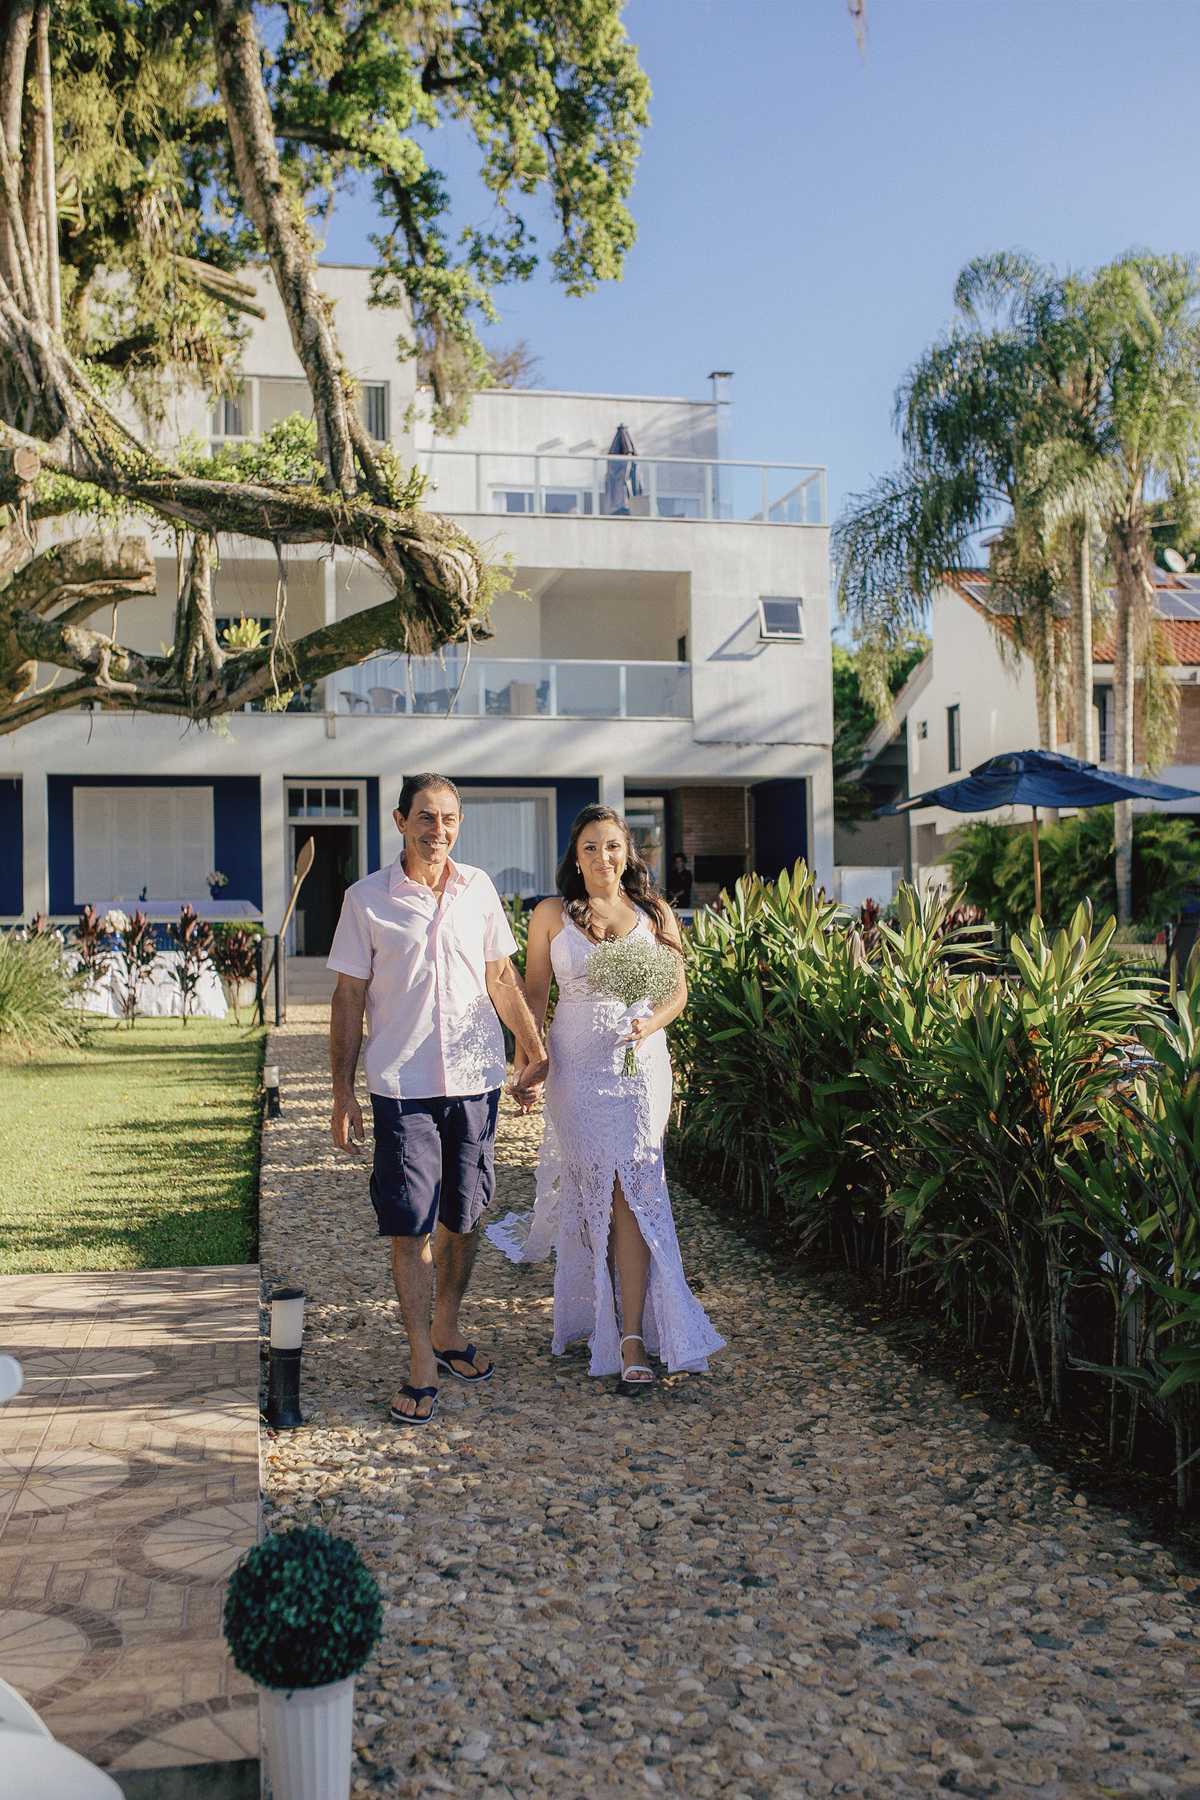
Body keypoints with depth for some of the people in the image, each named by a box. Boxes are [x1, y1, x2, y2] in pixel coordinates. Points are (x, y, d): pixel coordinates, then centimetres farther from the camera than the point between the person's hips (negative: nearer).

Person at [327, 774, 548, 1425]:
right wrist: (343, 1094, -3)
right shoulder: (367, 898, -2)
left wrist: (534, 1049, 13)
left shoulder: (478, 889, 5)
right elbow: (349, 997, 0)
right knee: (409, 1224, -1)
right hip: (402, 1085, -3)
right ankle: (421, 1361, 11)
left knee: (463, 1217, 12)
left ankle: (446, 1329, 32)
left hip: (475, 1079, 3)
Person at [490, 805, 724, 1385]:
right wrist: (528, 1063, -3)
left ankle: (630, 1337, -1)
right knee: (596, 1190, 3)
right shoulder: (551, 916, 3)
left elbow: (678, 990, 10)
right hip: (577, 1069, 0)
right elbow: (534, 995, 6)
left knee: (629, 1190, -6)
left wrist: (651, 1024, -10)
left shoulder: (654, 914, 6)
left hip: (640, 1065, 0)